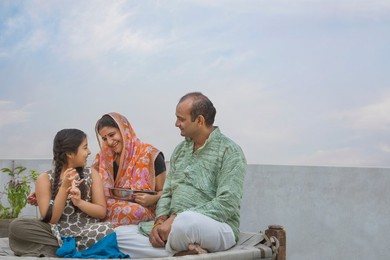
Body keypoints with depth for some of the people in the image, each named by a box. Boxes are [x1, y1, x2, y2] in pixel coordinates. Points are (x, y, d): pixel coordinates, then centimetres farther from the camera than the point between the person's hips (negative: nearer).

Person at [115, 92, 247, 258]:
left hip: (216, 227, -7)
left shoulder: (230, 151, -5)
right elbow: (167, 194, 18)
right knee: (119, 234, -11)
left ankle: (171, 251, -11)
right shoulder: (180, 150, 18)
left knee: (187, 222, -42)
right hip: (174, 225, 8)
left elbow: (227, 204, -14)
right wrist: (161, 221, -5)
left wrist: (176, 219, -18)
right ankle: (180, 253, -21)